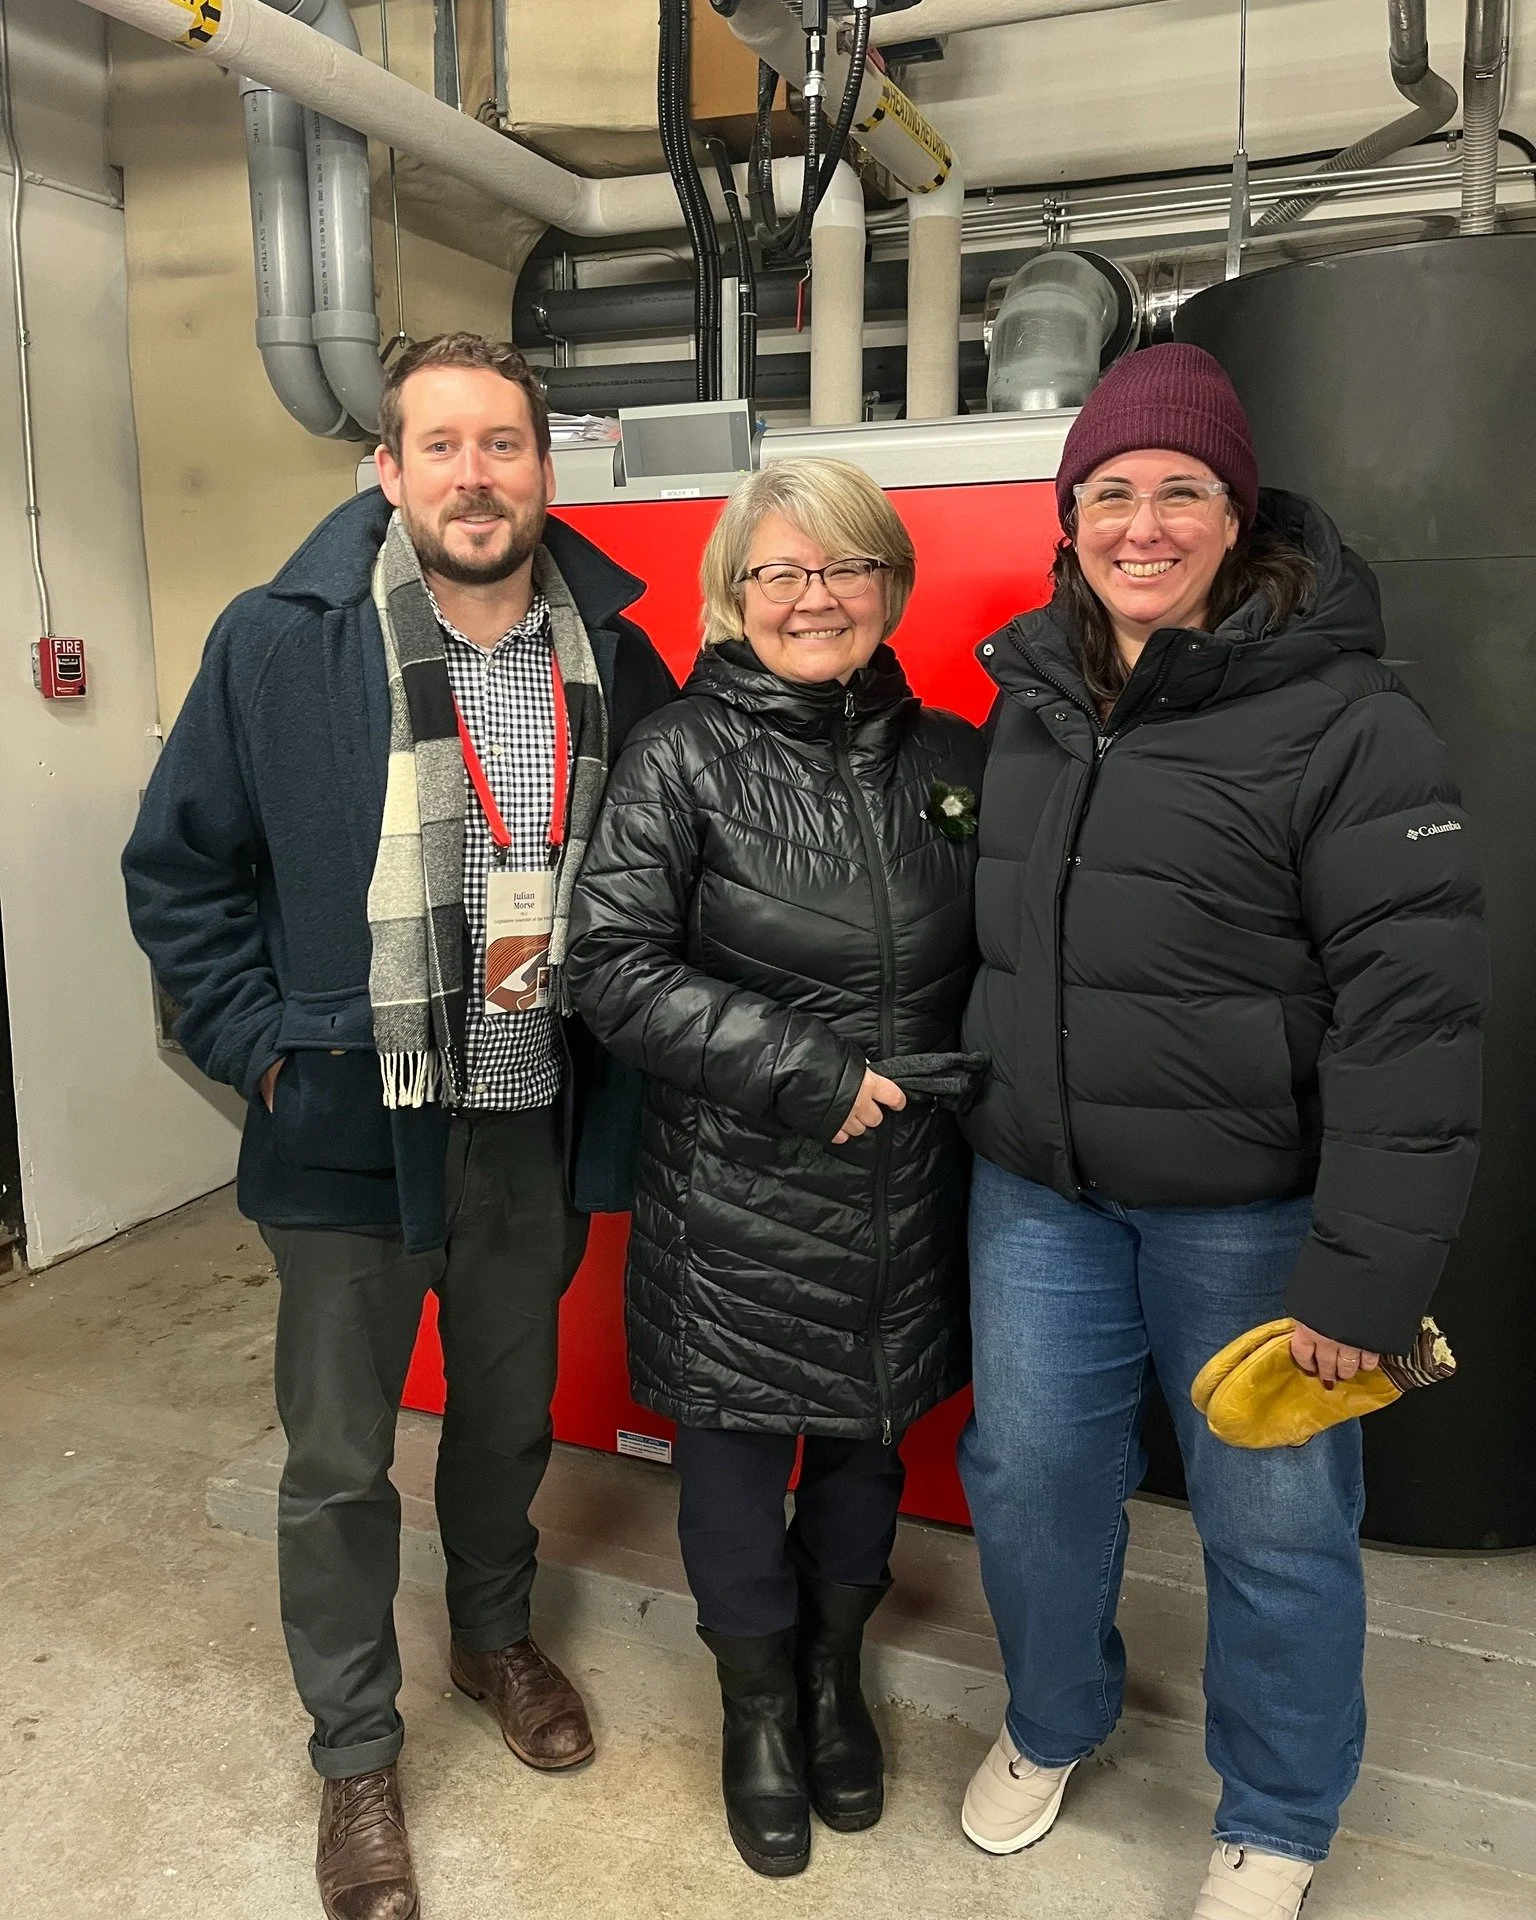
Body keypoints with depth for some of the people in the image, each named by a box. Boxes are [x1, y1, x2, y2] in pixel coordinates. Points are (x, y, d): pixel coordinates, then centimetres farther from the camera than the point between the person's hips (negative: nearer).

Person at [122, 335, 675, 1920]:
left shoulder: (615, 657, -2)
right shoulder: (279, 644, -9)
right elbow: (180, 872, -3)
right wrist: (263, 1050, -8)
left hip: (541, 1127, 3)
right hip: (353, 1129, -2)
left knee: (509, 1417, 22)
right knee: (336, 1462, 11)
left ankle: (493, 1637, 50)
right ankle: (355, 1755, 35)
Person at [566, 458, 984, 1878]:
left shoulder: (952, 760, 4)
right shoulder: (682, 758, -8)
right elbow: (615, 967, -13)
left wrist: (960, 1082, -4)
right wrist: (807, 1071, -18)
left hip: (909, 1199, 4)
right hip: (735, 1202, -3)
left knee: (870, 1432, 19)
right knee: (736, 1446, 12)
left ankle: (835, 1669, 46)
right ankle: (760, 1706, 39)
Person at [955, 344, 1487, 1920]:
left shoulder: (1343, 721, -13)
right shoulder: (1030, 700, 6)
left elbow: (1411, 1014, -16)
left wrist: (1366, 1273, -18)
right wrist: (966, 1109, 14)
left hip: (1251, 1207, -4)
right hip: (1036, 1190, 5)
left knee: (1275, 1525, 11)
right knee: (1026, 1475, 17)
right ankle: (1053, 1723, 47)